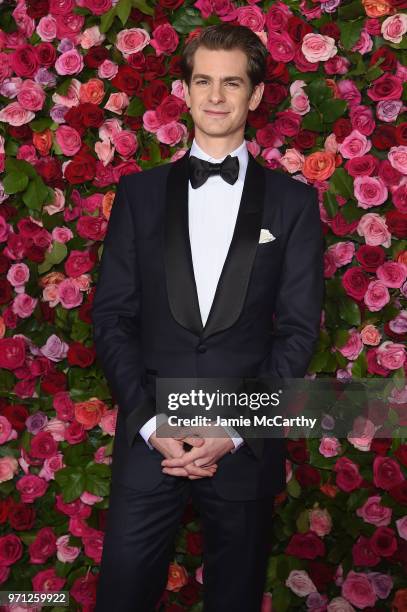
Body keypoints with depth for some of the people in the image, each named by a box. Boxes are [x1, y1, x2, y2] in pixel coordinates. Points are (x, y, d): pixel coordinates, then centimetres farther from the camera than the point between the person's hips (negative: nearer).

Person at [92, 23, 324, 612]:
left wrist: (236, 428, -10)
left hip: (246, 445, 0)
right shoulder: (140, 192, 6)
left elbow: (299, 328, -1)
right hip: (148, 436, 1)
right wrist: (149, 422, -8)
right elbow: (112, 316, 2)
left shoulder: (293, 201, 3)